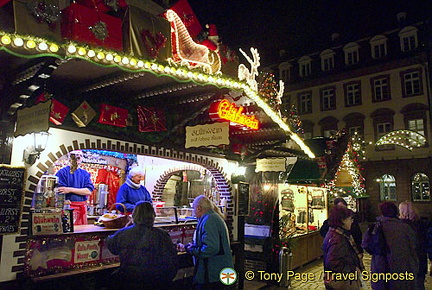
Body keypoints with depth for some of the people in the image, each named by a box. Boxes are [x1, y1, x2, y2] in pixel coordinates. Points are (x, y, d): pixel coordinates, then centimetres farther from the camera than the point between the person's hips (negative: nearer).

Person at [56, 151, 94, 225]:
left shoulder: (85, 174, 10)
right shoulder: (62, 172, 0)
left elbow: (89, 191, -2)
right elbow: (60, 191, -8)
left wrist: (70, 189, -12)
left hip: (82, 207, 4)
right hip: (69, 207, -4)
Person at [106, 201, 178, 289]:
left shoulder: (122, 233, -5)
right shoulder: (161, 235, -13)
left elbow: (110, 245, 18)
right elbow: (171, 264, -10)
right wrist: (166, 281, 7)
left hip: (126, 282, 3)